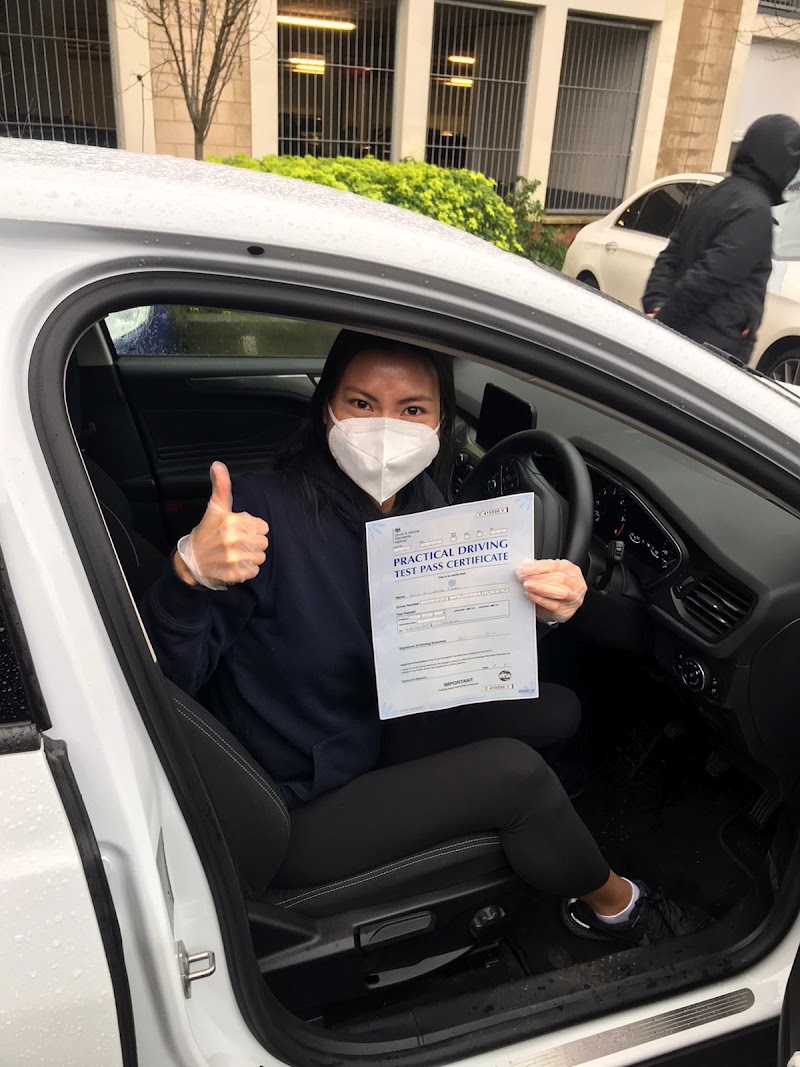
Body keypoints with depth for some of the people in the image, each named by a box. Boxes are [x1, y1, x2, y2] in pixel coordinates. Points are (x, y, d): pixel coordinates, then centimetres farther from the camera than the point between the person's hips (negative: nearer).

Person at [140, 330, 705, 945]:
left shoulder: (421, 504, -8)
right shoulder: (266, 512, -28)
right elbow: (164, 676, -29)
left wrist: (545, 608, -19)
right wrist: (190, 573, -49)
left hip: (370, 741, 7)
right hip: (291, 819, -7)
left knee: (556, 712, 11)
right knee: (512, 770, -18)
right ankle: (611, 902, 14)